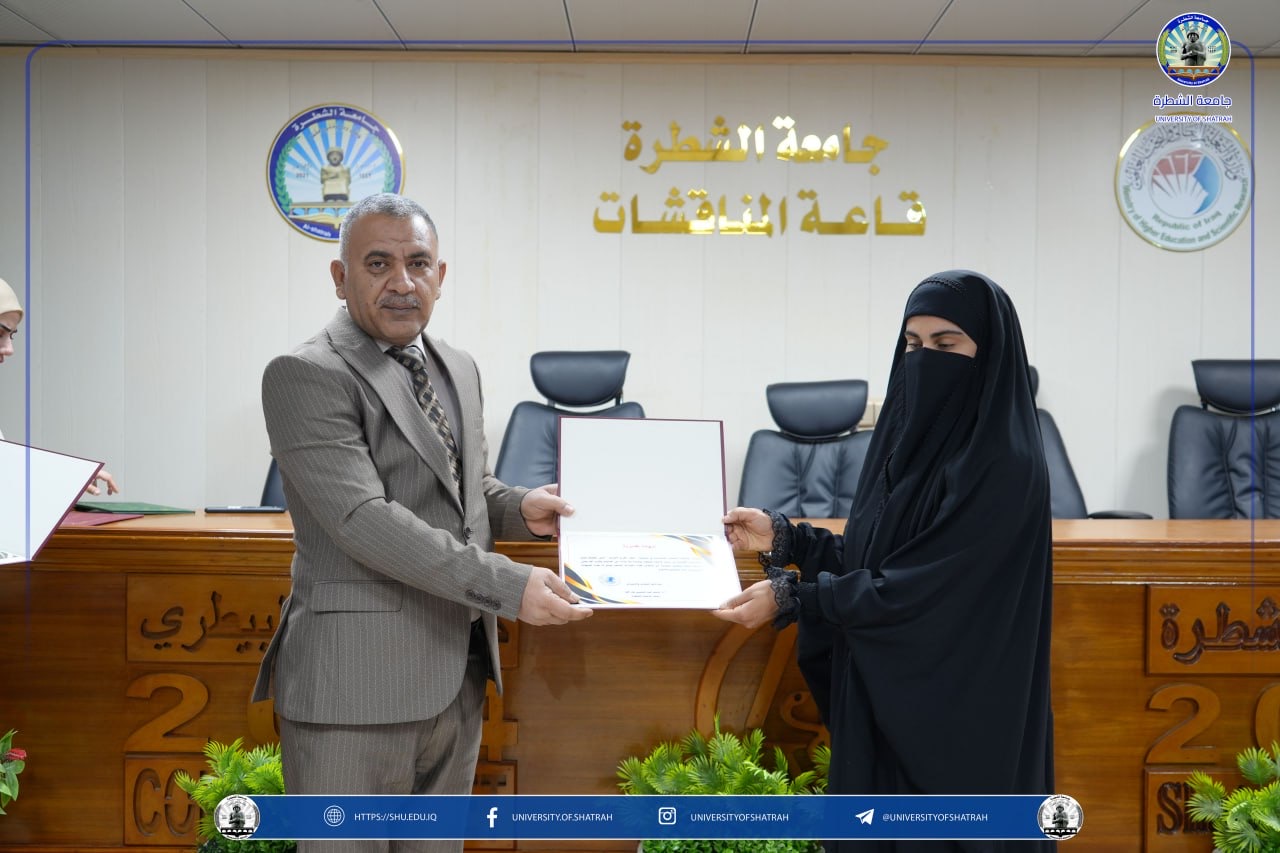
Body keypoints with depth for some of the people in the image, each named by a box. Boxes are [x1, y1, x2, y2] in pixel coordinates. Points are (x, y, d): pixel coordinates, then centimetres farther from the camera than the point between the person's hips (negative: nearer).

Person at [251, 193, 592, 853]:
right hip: (357, 681, -7)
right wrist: (509, 586, -24)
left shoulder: (458, 369, 13)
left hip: (456, 673, 7)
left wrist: (520, 508, 0)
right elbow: (363, 518, -22)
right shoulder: (305, 375, -13)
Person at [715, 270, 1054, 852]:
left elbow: (921, 588, -22)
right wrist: (781, 537, 3)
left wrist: (790, 597, -19)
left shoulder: (1003, 464, -19)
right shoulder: (912, 438, 7)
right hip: (886, 702, 8)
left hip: (953, 719, -8)